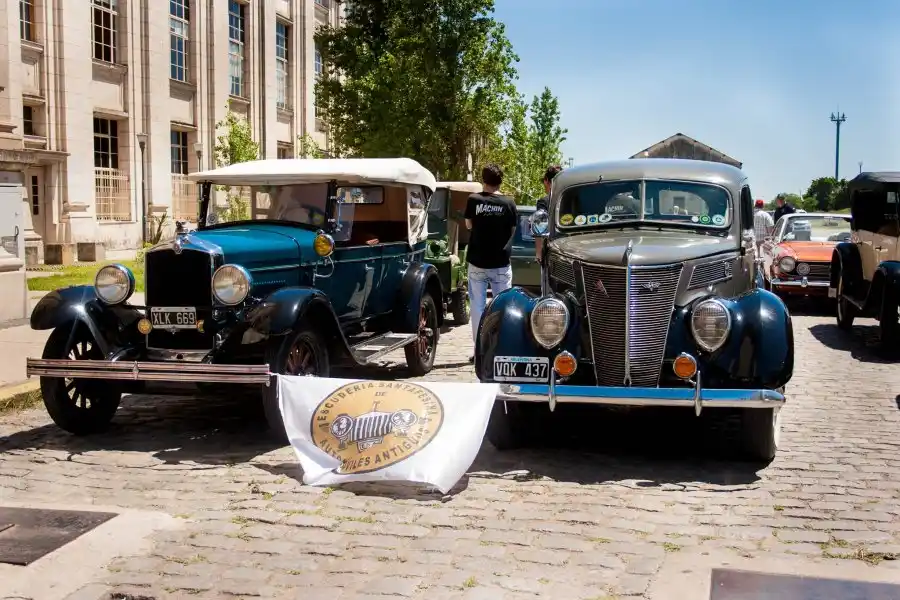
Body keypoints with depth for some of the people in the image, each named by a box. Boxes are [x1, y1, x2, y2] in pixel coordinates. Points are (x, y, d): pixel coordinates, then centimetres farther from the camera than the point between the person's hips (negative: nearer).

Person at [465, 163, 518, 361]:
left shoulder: (474, 200, -6)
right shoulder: (508, 203, -5)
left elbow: (468, 225, 7)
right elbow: (512, 231, 5)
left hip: (477, 262, 0)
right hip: (501, 263, 0)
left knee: (477, 305, 7)